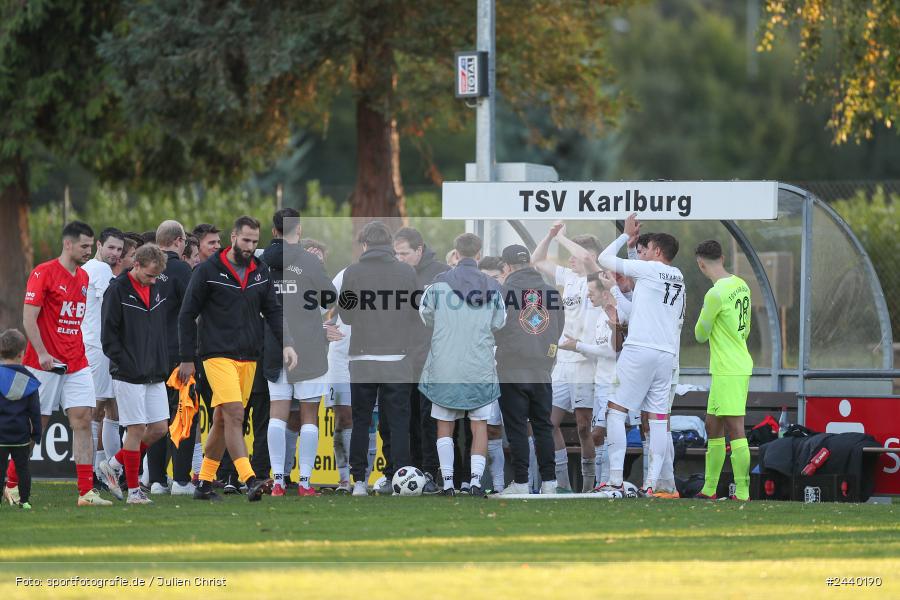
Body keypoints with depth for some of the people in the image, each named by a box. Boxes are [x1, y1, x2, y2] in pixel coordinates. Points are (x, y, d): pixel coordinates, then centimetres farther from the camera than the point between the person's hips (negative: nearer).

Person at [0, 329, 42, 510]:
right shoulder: (27, 380, -1)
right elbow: (35, 410, 3)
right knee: (23, 466, 13)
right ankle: (25, 500, 16)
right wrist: (36, 434, 11)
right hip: (21, 434, 3)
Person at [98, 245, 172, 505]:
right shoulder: (117, 290, -8)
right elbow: (109, 335, -9)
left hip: (155, 375, 7)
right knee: (136, 429, -6)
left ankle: (113, 464, 21)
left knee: (159, 428, 5)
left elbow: (165, 328, 21)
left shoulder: (160, 289, 10)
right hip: (129, 376, -6)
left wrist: (164, 364, 11)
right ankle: (133, 490, 2)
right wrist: (125, 365, -13)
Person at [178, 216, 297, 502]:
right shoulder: (208, 271, -5)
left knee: (222, 420, 10)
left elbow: (273, 311, 13)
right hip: (218, 354, -5)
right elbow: (187, 315, -1)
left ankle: (205, 483, 19)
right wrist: (187, 359, -3)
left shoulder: (260, 272, 10)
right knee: (235, 414, -18)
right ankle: (250, 480, -26)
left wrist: (287, 343, -4)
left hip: (248, 357, 5)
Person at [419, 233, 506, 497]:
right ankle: (476, 479, -1)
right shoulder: (491, 287, -3)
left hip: (444, 364, 0)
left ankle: (448, 482, 3)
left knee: (444, 423, 9)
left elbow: (426, 316, 6)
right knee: (479, 424, 9)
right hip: (480, 367, 0)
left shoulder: (439, 284, -6)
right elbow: (498, 323, 8)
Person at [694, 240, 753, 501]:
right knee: (713, 427, 17)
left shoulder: (715, 295, -18)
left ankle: (742, 493, -11)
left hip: (728, 371, -9)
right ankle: (709, 488, 23)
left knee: (735, 429, -9)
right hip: (739, 365, 9)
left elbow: (701, 335, -5)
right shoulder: (741, 286, 8)